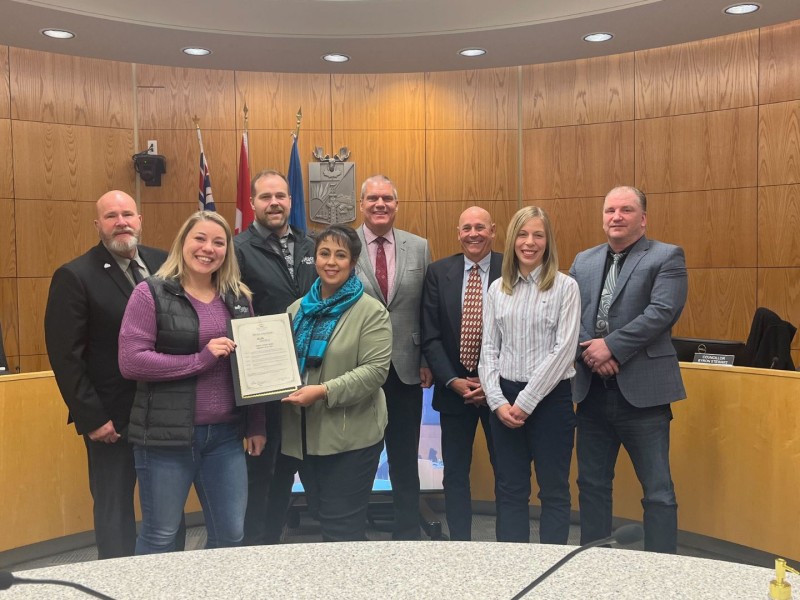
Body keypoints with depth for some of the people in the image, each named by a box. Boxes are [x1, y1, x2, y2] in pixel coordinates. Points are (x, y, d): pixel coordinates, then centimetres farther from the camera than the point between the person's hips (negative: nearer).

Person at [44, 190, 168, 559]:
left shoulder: (164, 263, 3)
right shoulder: (74, 276, -9)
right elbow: (65, 357, -11)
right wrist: (91, 418, -14)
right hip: (112, 418, -4)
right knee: (114, 509, 11)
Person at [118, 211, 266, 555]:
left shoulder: (238, 298, 8)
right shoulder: (151, 293, -6)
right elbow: (130, 361, -14)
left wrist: (257, 426, 11)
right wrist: (200, 359, -19)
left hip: (225, 434, 5)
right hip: (166, 435, -4)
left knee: (231, 534, 11)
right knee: (159, 536, 10)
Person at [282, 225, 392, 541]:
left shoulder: (371, 312, -7)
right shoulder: (297, 309, 12)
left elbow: (375, 370, -16)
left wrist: (324, 391, -24)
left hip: (351, 438, -6)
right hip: (305, 435, 6)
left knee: (343, 530, 2)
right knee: (324, 519, 18)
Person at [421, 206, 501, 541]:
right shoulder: (438, 273, 2)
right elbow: (430, 336, -1)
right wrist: (453, 381, -10)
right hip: (453, 389, 2)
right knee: (455, 472, 10)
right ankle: (459, 542, 22)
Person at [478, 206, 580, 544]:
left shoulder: (565, 287, -4)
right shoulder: (497, 289, 7)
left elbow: (563, 349, -11)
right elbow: (488, 350, 6)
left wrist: (526, 401, -13)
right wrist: (498, 401, -6)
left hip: (550, 398, -3)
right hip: (504, 399, 4)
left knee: (554, 490, 7)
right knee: (510, 490, 11)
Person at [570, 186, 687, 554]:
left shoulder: (667, 257, -1)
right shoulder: (583, 261, 13)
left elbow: (662, 312, -15)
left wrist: (611, 347, -18)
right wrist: (588, 350, -12)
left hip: (642, 390, -5)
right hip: (592, 390, 5)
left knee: (658, 490, 2)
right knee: (591, 483, 15)